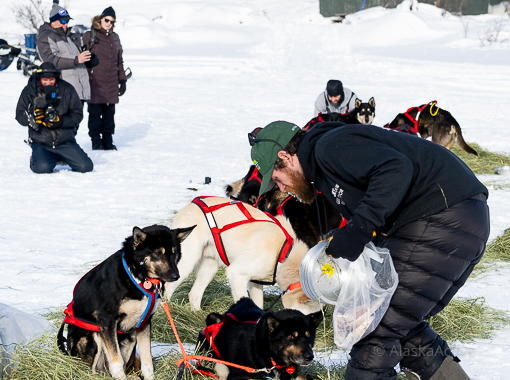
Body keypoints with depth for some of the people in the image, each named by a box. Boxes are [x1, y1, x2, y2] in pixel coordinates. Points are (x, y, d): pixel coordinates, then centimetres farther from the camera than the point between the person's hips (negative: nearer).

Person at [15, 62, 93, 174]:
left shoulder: (67, 90, -2)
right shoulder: (29, 91, -2)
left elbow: (78, 114, -1)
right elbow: (20, 115, 2)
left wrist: (60, 121, -19)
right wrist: (33, 118, -21)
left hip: (65, 142, 2)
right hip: (41, 143, -2)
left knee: (86, 167, -12)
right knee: (43, 168, -30)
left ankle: (62, 157, 18)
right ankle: (35, 159, 9)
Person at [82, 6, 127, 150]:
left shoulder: (115, 38, 15)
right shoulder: (89, 36, -2)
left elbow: (119, 61, 21)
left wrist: (122, 79, 16)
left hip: (111, 85, 5)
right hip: (95, 83, -5)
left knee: (109, 113, 7)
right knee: (95, 113, -1)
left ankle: (108, 141, 15)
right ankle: (96, 141, 7)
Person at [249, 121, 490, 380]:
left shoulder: (330, 147, -8)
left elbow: (395, 169, -23)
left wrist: (357, 230, -23)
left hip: (442, 219, -11)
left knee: (378, 328, -6)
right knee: (402, 325, 20)